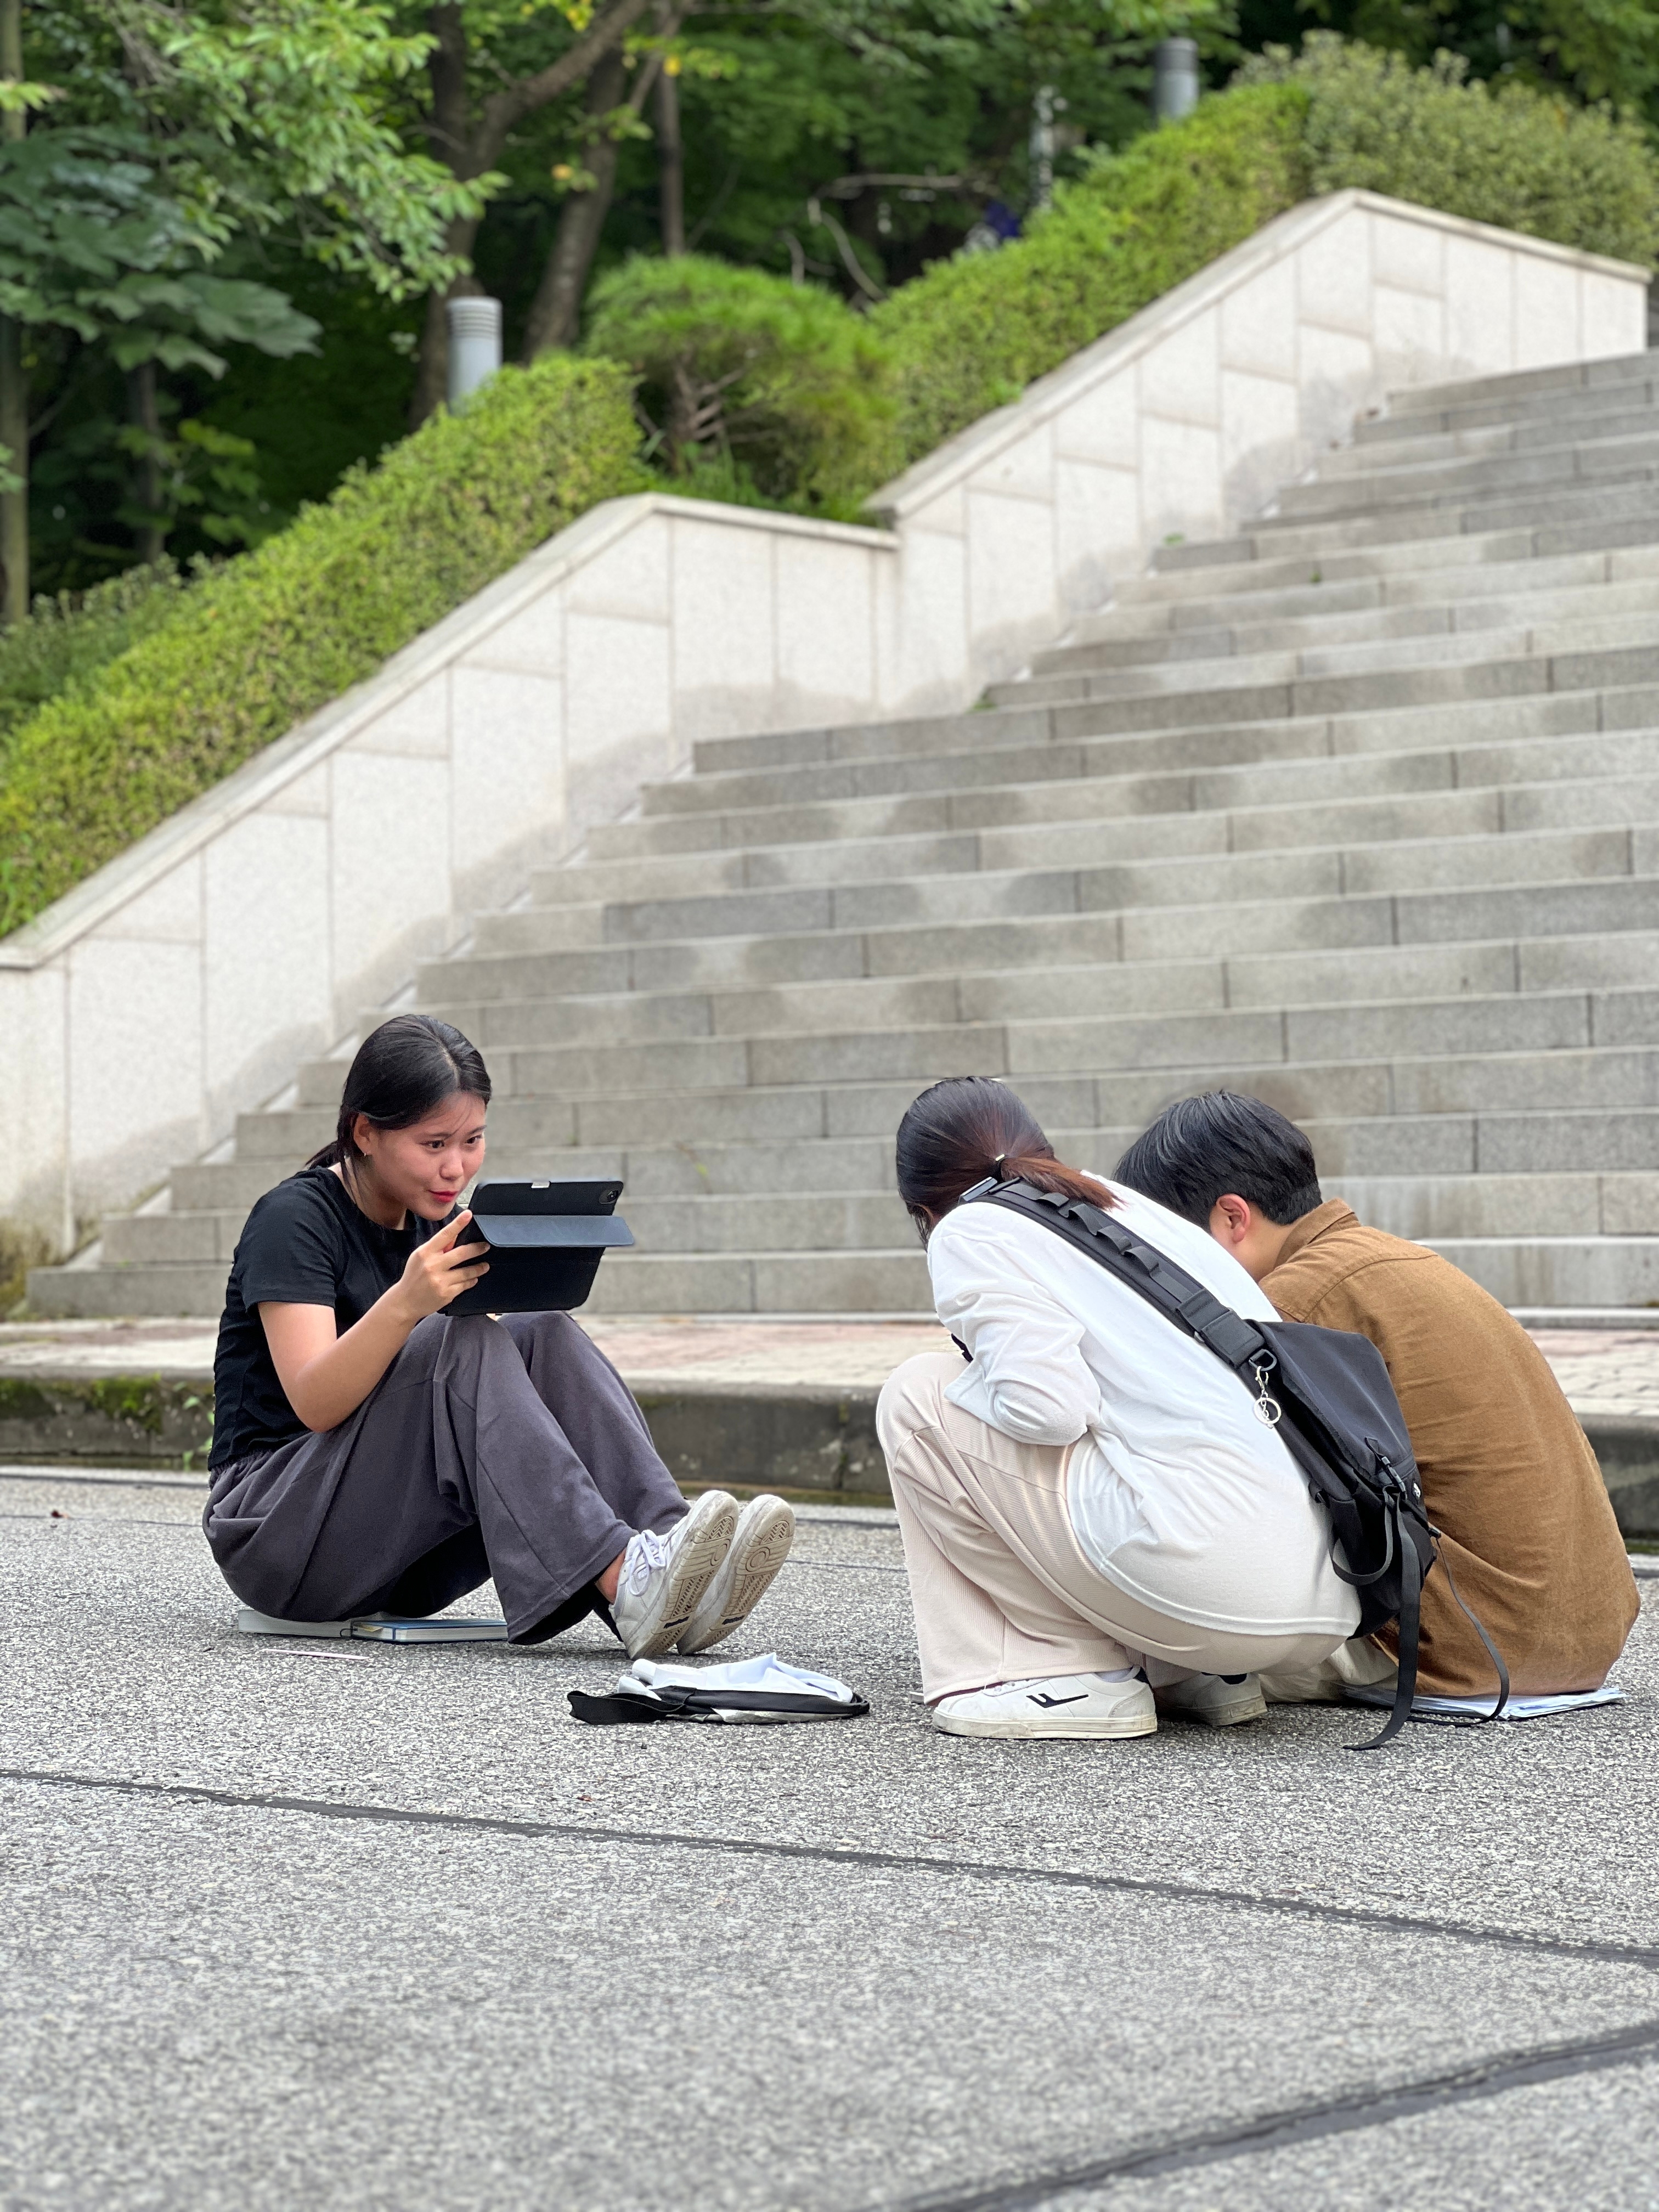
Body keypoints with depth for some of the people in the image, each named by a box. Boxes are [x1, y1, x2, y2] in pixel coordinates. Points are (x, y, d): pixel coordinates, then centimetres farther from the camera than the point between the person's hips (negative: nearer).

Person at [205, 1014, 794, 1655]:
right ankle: (623, 1584, -44)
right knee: (458, 1343, -29)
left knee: (545, 1336, -17)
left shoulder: (439, 1228, 12)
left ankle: (666, 1536, -36)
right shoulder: (293, 1218, -9)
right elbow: (314, 1403, -23)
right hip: (274, 1525, -6)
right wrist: (406, 1302, -39)